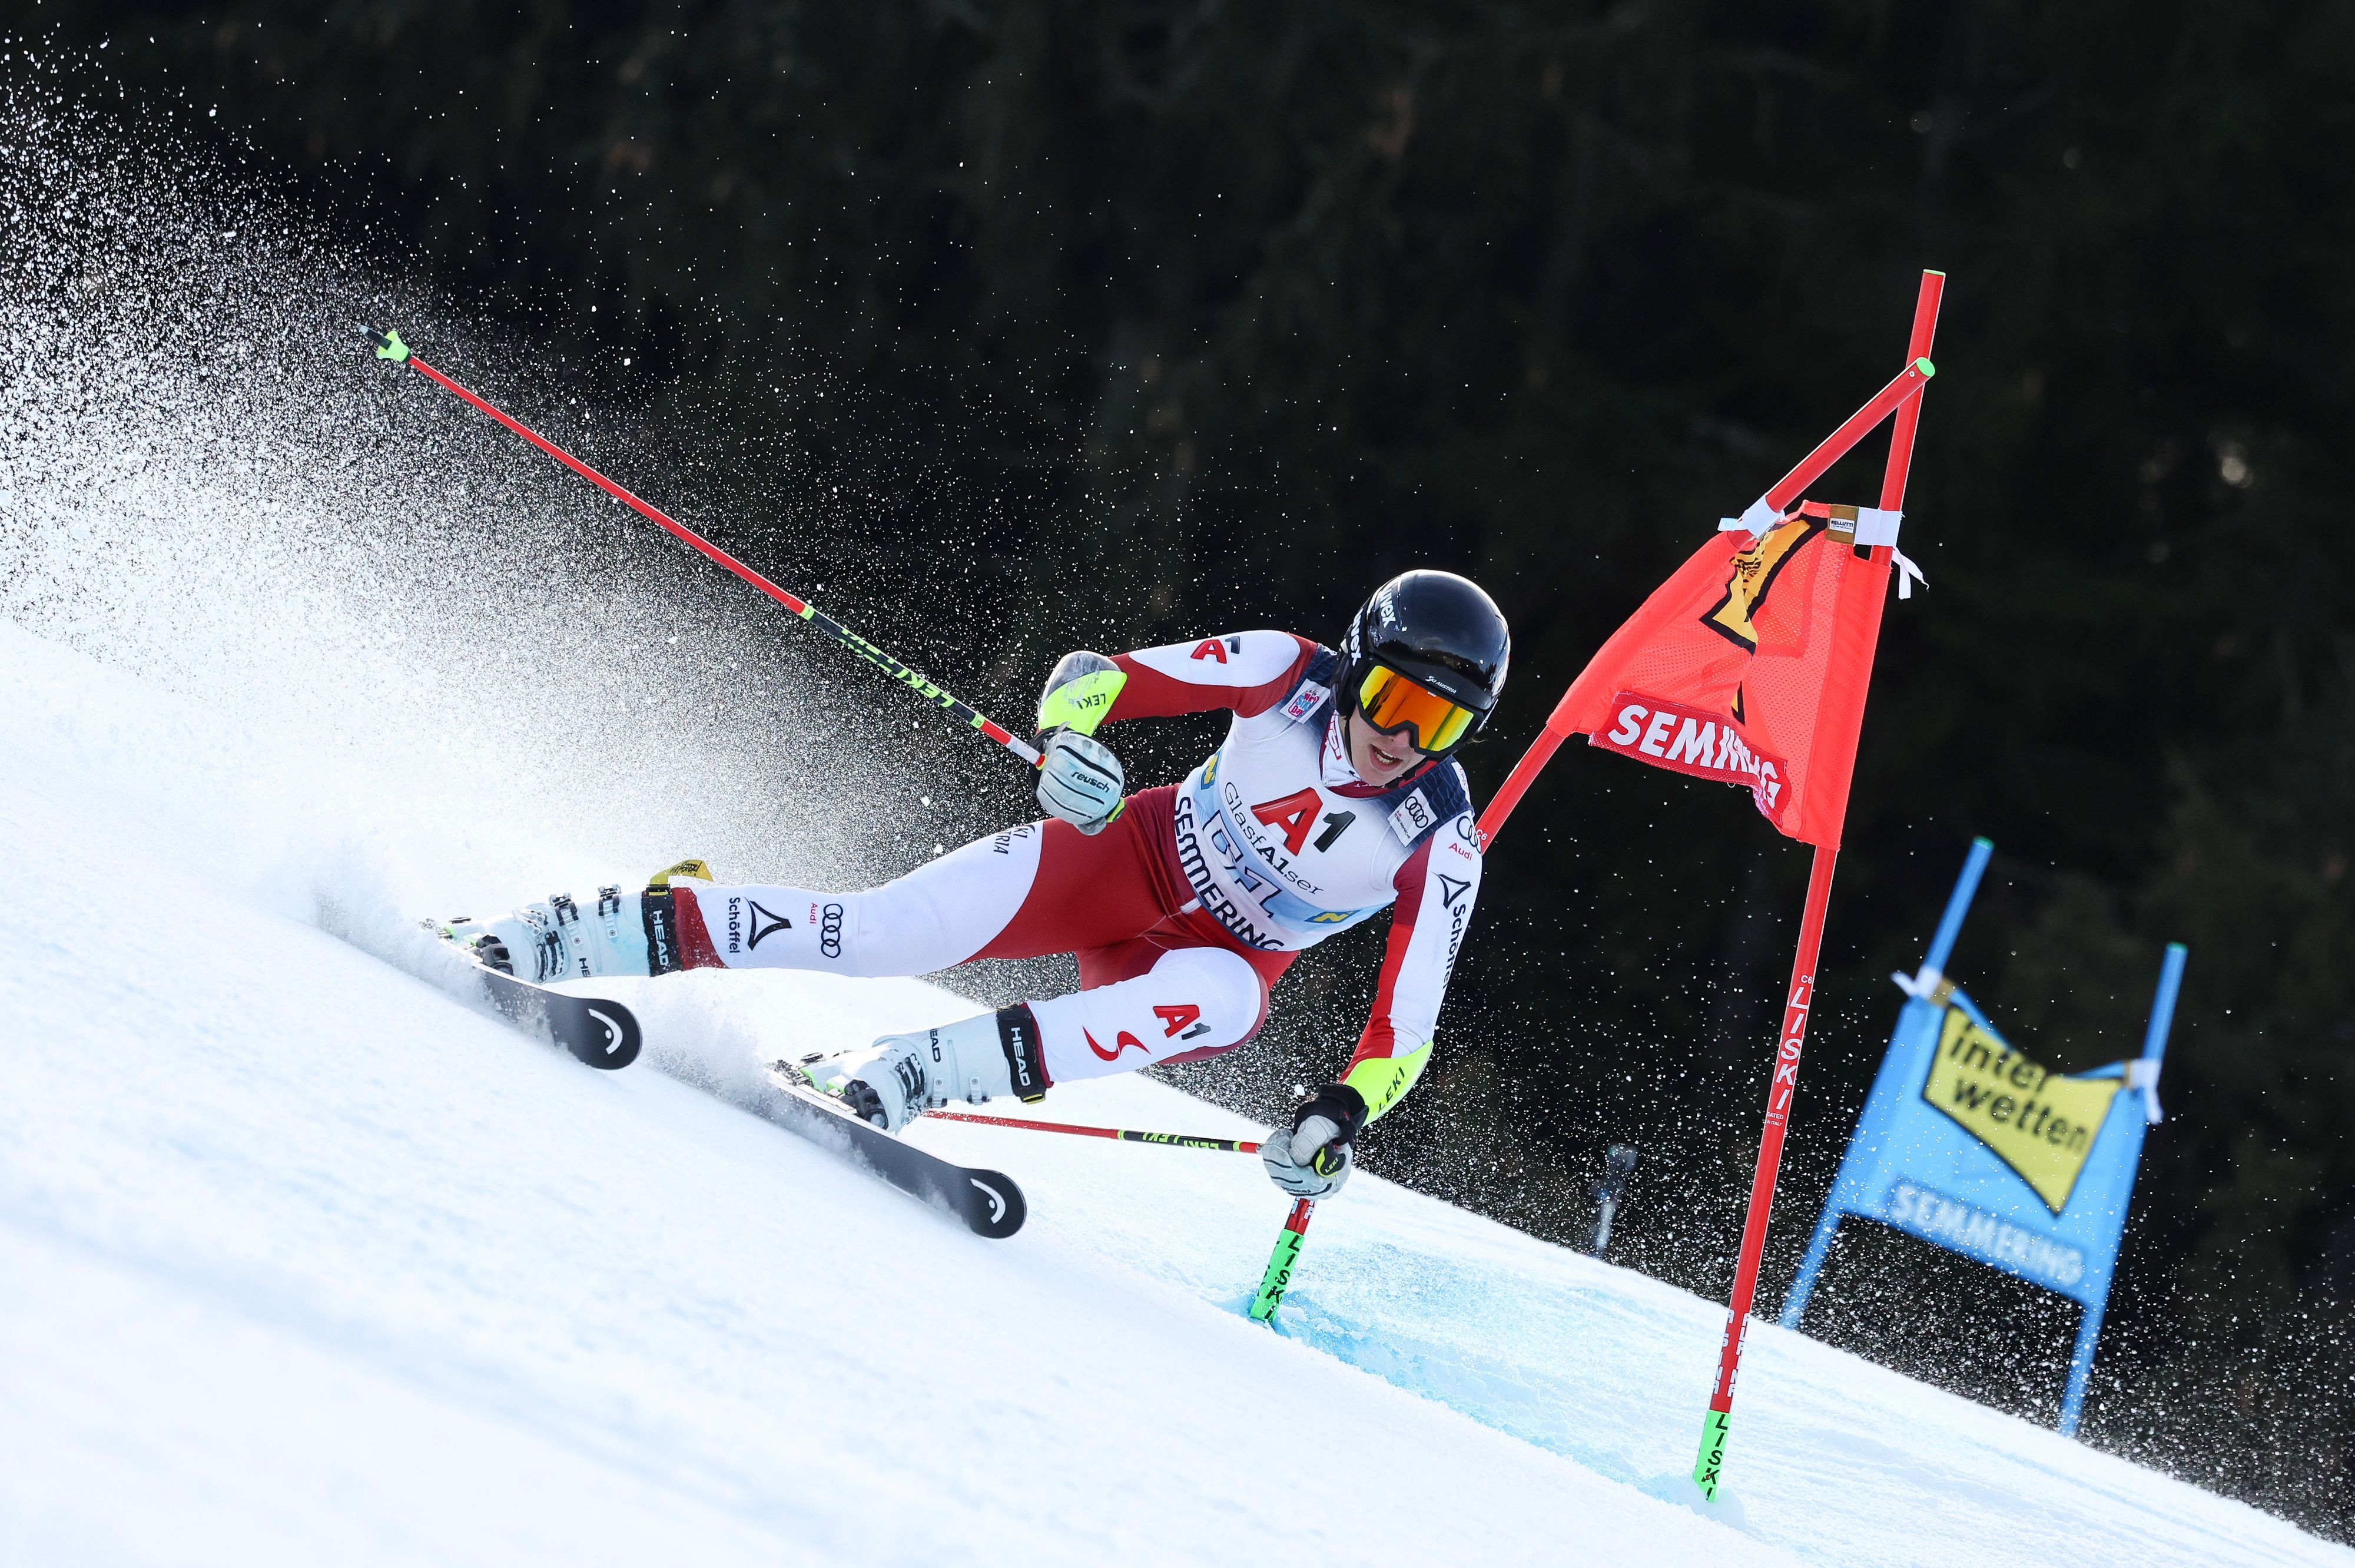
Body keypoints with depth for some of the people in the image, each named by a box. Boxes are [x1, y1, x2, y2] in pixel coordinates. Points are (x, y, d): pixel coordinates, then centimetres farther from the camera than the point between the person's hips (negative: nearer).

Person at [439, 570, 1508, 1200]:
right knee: (884, 933, -20)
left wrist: (1342, 1112, -35)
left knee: (1219, 998, -39)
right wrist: (1071, 737, -40)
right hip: (1129, 857, 0)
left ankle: (903, 1079, -39)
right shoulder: (1290, 674, -18)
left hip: (1219, 960, 0)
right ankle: (567, 939, -14)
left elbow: (1408, 1024, -17)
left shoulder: (1440, 848, -20)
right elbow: (1095, 676, -17)